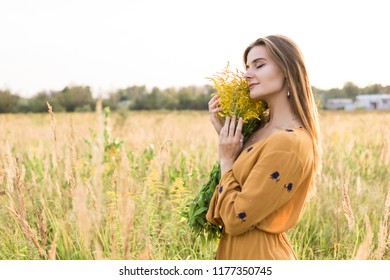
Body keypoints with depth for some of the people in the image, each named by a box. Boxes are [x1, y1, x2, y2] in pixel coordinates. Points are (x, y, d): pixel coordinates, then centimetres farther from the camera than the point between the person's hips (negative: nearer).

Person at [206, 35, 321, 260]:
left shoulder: (289, 142, -25)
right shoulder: (264, 127, 2)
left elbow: (236, 220, -23)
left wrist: (226, 160, -11)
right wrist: (223, 132, -1)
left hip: (257, 256, -8)